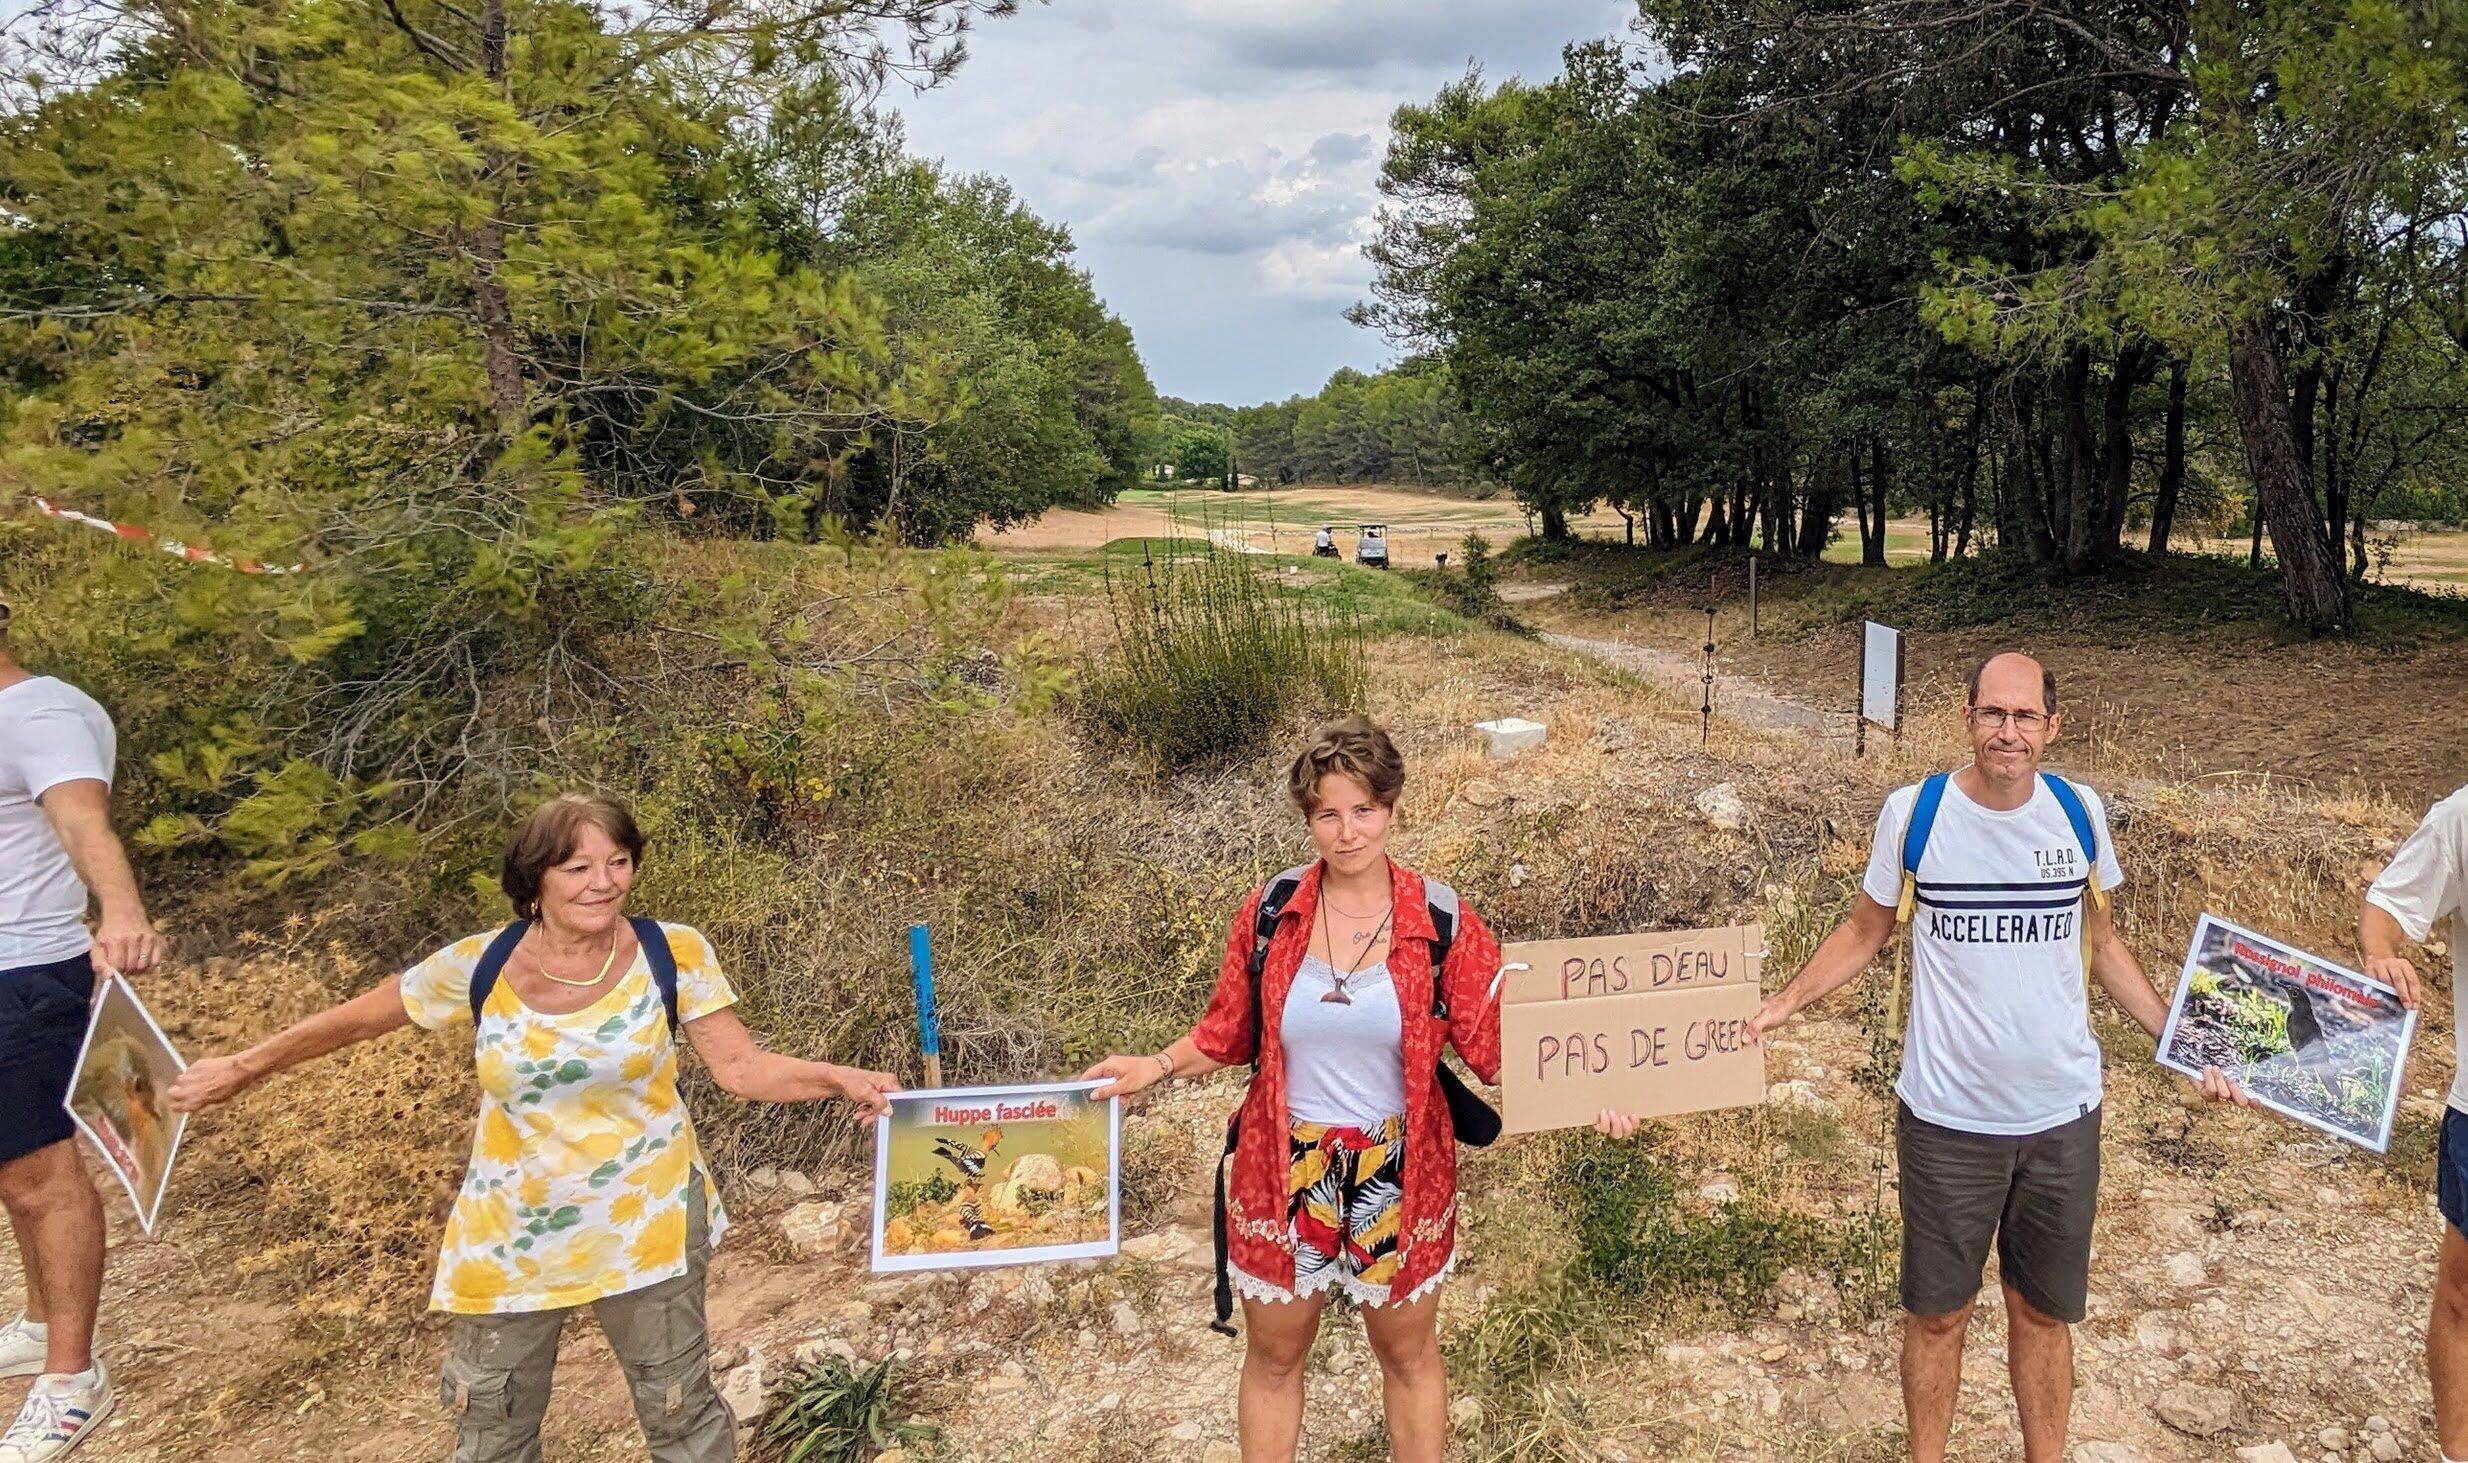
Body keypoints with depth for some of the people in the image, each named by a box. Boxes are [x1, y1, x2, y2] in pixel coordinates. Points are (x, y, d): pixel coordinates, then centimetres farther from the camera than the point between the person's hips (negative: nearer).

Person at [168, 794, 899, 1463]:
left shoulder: (673, 955, -16)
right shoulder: (478, 966, -14)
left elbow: (741, 1065, -16)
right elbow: (355, 1018, 1)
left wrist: (840, 1079, -31)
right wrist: (243, 1068, 11)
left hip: (645, 1225, -2)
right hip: (510, 1238, 2)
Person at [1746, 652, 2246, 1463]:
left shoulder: (2081, 811, -2)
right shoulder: (1914, 812, -10)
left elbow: (2100, 940, 12)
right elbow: (1865, 931, 2)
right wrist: (1782, 1003, -8)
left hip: (2062, 1117, 2)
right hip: (1948, 1119, -2)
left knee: (2044, 1312, 17)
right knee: (1938, 1314, 12)